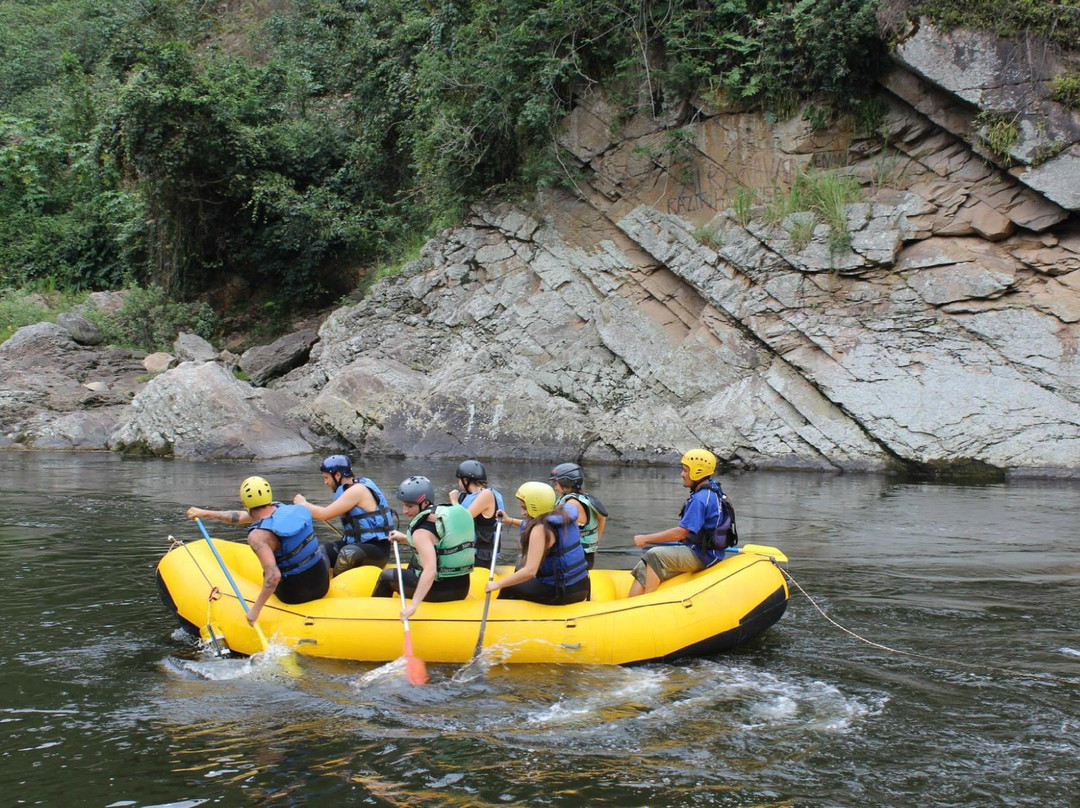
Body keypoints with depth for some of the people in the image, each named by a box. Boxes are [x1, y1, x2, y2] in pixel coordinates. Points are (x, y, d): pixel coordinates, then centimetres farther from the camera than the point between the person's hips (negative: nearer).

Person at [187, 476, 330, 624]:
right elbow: (240, 517, 14)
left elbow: (273, 575, -30)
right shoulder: (282, 508, -1)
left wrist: (256, 609, -21)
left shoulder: (257, 536, -22)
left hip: (295, 594, -3)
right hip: (323, 585, 3)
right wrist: (205, 513, 23)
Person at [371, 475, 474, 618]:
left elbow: (430, 570, -31)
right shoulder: (444, 512, 3)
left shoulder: (422, 532, -20)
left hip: (439, 591, -8)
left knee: (387, 576, 11)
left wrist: (413, 605, -35)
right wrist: (404, 539, 20)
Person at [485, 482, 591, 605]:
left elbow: (530, 571, -27)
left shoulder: (540, 530, -20)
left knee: (509, 589, 11)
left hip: (562, 593, -9)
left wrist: (497, 585, -19)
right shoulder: (565, 514, 4)